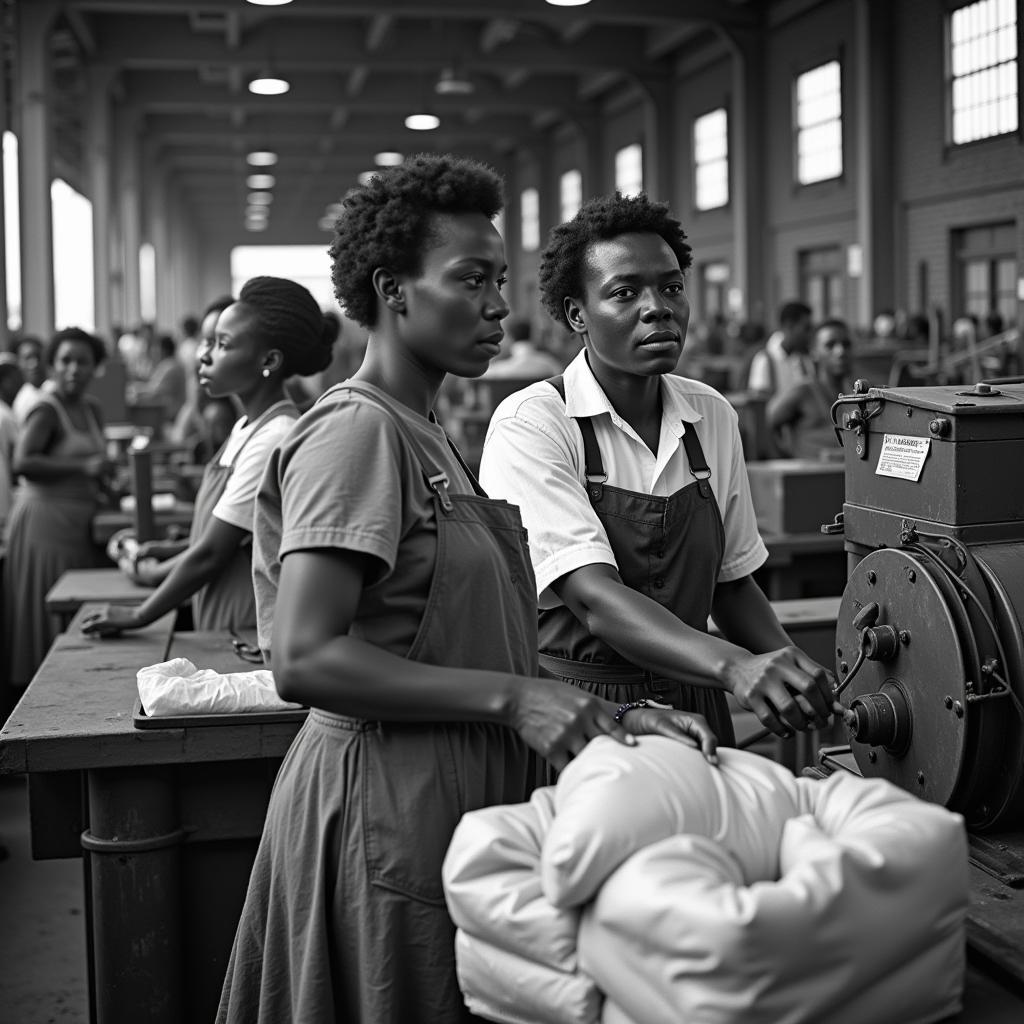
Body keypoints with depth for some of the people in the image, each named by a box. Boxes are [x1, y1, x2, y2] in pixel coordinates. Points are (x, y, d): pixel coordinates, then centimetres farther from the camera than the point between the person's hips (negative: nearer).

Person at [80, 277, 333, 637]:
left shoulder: (274, 439, -20)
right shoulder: (246, 428, 8)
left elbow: (210, 554, -17)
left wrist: (139, 616, -8)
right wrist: (157, 570, 12)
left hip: (251, 634, -8)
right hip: (222, 631, 8)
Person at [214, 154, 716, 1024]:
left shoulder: (424, 436, 14)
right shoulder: (356, 431, -15)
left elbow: (465, 650, 9)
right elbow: (304, 660, -23)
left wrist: (607, 716, -1)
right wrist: (510, 699, -22)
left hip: (457, 800, 9)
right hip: (388, 810, -9)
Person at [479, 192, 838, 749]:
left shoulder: (712, 417, 5)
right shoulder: (530, 424, -13)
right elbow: (593, 597, -24)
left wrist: (793, 676, -2)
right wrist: (734, 667, -38)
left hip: (692, 707, 5)